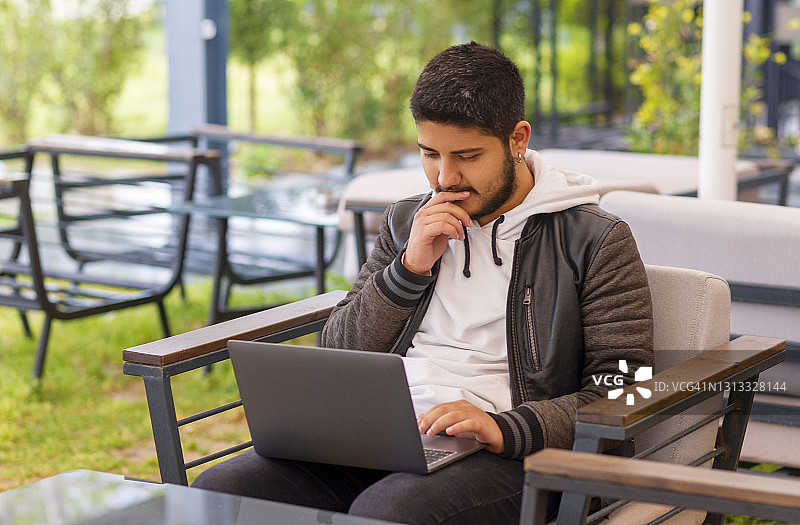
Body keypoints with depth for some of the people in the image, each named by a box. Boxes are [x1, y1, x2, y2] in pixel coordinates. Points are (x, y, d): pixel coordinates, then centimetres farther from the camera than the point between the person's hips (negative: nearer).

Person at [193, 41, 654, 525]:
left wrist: (503, 429, -20)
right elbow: (338, 355, 18)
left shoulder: (595, 241, 2)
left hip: (499, 457, -5)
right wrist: (410, 268, 2)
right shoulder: (406, 223, 20)